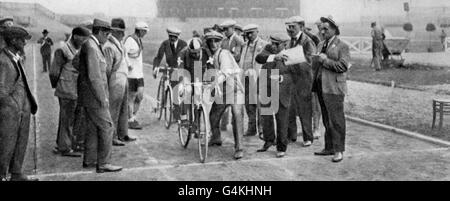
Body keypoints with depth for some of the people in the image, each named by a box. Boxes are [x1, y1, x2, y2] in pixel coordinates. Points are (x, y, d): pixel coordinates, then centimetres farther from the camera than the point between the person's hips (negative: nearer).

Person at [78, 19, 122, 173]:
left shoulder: (92, 45, 13)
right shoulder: (91, 47, -19)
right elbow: (93, 77, -24)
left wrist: (102, 96, 18)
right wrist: (102, 98, -20)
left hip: (89, 97, 10)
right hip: (94, 96, -10)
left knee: (93, 129, 16)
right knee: (106, 128, -4)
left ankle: (89, 160, 25)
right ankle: (103, 164, 1)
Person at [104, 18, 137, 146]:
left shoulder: (119, 44, 14)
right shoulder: (109, 47, -16)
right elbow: (107, 68, -16)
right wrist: (107, 85, -14)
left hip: (123, 81, 10)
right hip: (116, 83, -10)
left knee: (124, 110, 15)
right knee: (114, 111, -3)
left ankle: (123, 134, 25)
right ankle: (112, 138, 5)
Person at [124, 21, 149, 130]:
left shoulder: (139, 40, 16)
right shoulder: (130, 39, -12)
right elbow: (124, 53, -23)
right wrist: (128, 65, -25)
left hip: (139, 73, 8)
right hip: (131, 73, -8)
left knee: (140, 96, 5)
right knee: (131, 97, -1)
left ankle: (133, 116, 19)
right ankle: (131, 121, 8)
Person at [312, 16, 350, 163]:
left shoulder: (342, 46, -4)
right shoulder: (321, 45, 19)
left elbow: (343, 66, -15)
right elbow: (315, 64, 22)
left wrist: (326, 60, -14)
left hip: (334, 88, -7)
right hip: (321, 87, 7)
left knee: (336, 120, -7)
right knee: (326, 120, 12)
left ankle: (338, 150, -2)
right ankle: (329, 147, 20)